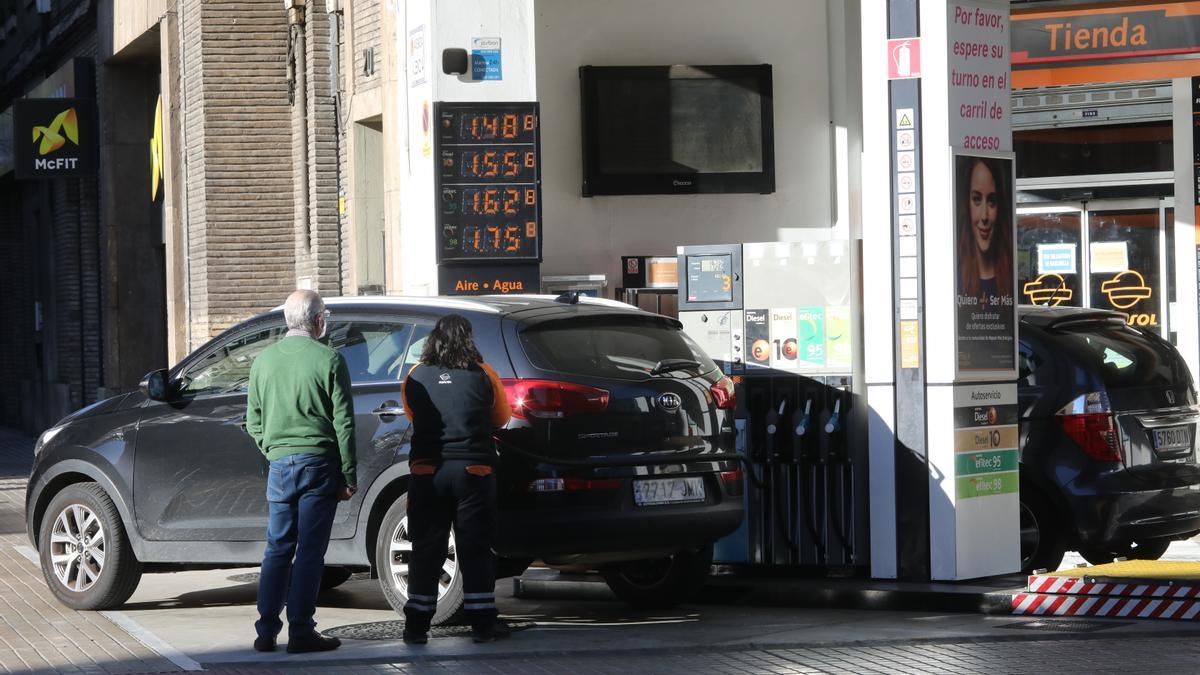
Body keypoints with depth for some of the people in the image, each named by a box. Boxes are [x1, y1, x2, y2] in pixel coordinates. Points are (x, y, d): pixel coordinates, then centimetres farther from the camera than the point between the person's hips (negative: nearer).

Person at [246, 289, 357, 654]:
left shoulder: (264, 360, 6)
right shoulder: (328, 360, -7)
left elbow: (253, 422, 11)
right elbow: (343, 422, -7)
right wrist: (349, 475, -2)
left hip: (280, 463, 4)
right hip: (318, 464, -4)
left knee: (277, 549, 11)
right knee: (310, 551, -1)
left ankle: (266, 631, 10)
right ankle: (300, 631, -2)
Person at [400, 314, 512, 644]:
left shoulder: (416, 377, 1)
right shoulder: (483, 375, -1)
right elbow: (501, 418, 13)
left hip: (426, 471, 1)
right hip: (473, 469, -1)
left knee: (426, 549, 7)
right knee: (475, 548, 6)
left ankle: (417, 626, 7)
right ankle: (483, 623, 8)